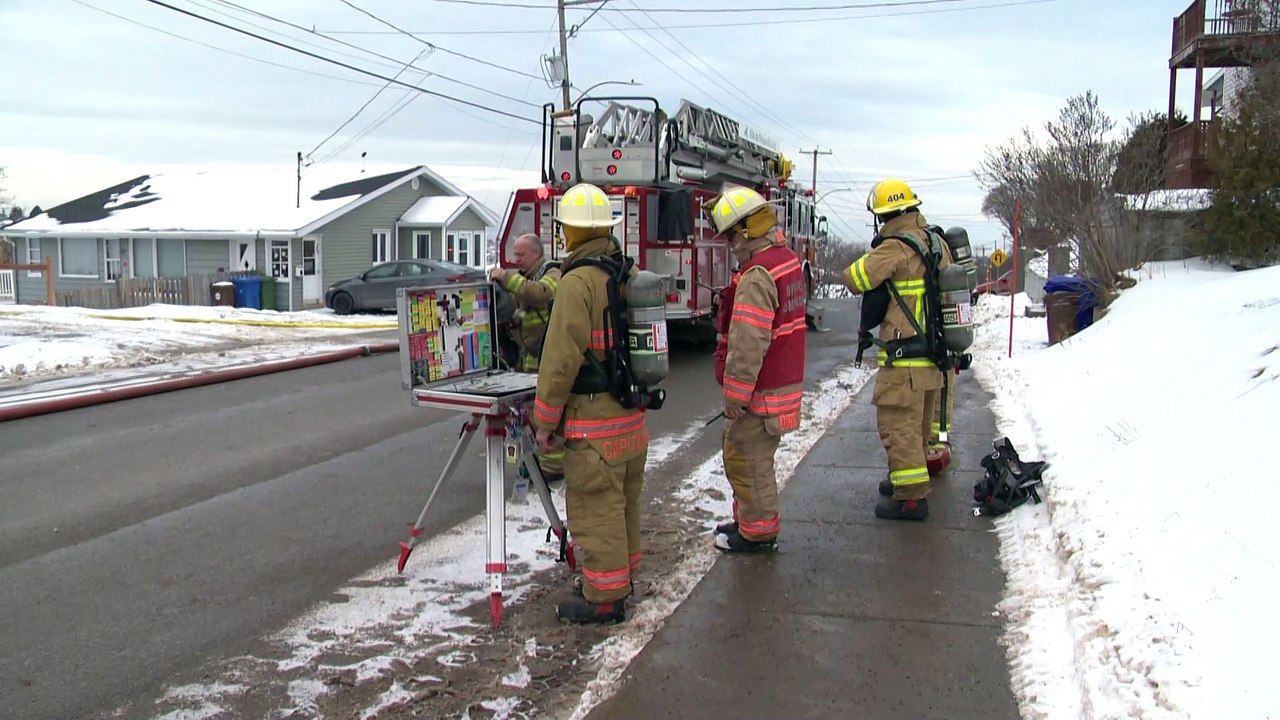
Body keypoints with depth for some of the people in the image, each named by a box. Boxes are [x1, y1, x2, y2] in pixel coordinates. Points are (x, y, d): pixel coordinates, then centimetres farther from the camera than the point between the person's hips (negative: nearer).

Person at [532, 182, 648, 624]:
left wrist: (545, 420, -11)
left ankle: (605, 598, 8)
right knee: (624, 501, 20)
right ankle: (623, 575, 34)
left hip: (595, 421, -9)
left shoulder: (578, 282, -17)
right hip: (633, 415, 9)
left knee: (595, 507, 0)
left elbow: (561, 359, -19)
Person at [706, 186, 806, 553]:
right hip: (784, 381, 10)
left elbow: (748, 344, -27)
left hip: (760, 392, -10)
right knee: (741, 454, 22)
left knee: (747, 461, 3)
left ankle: (758, 532, 16)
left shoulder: (757, 275, -24)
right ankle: (749, 519, 35)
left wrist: (735, 395, -20)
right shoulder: (787, 258, 9)